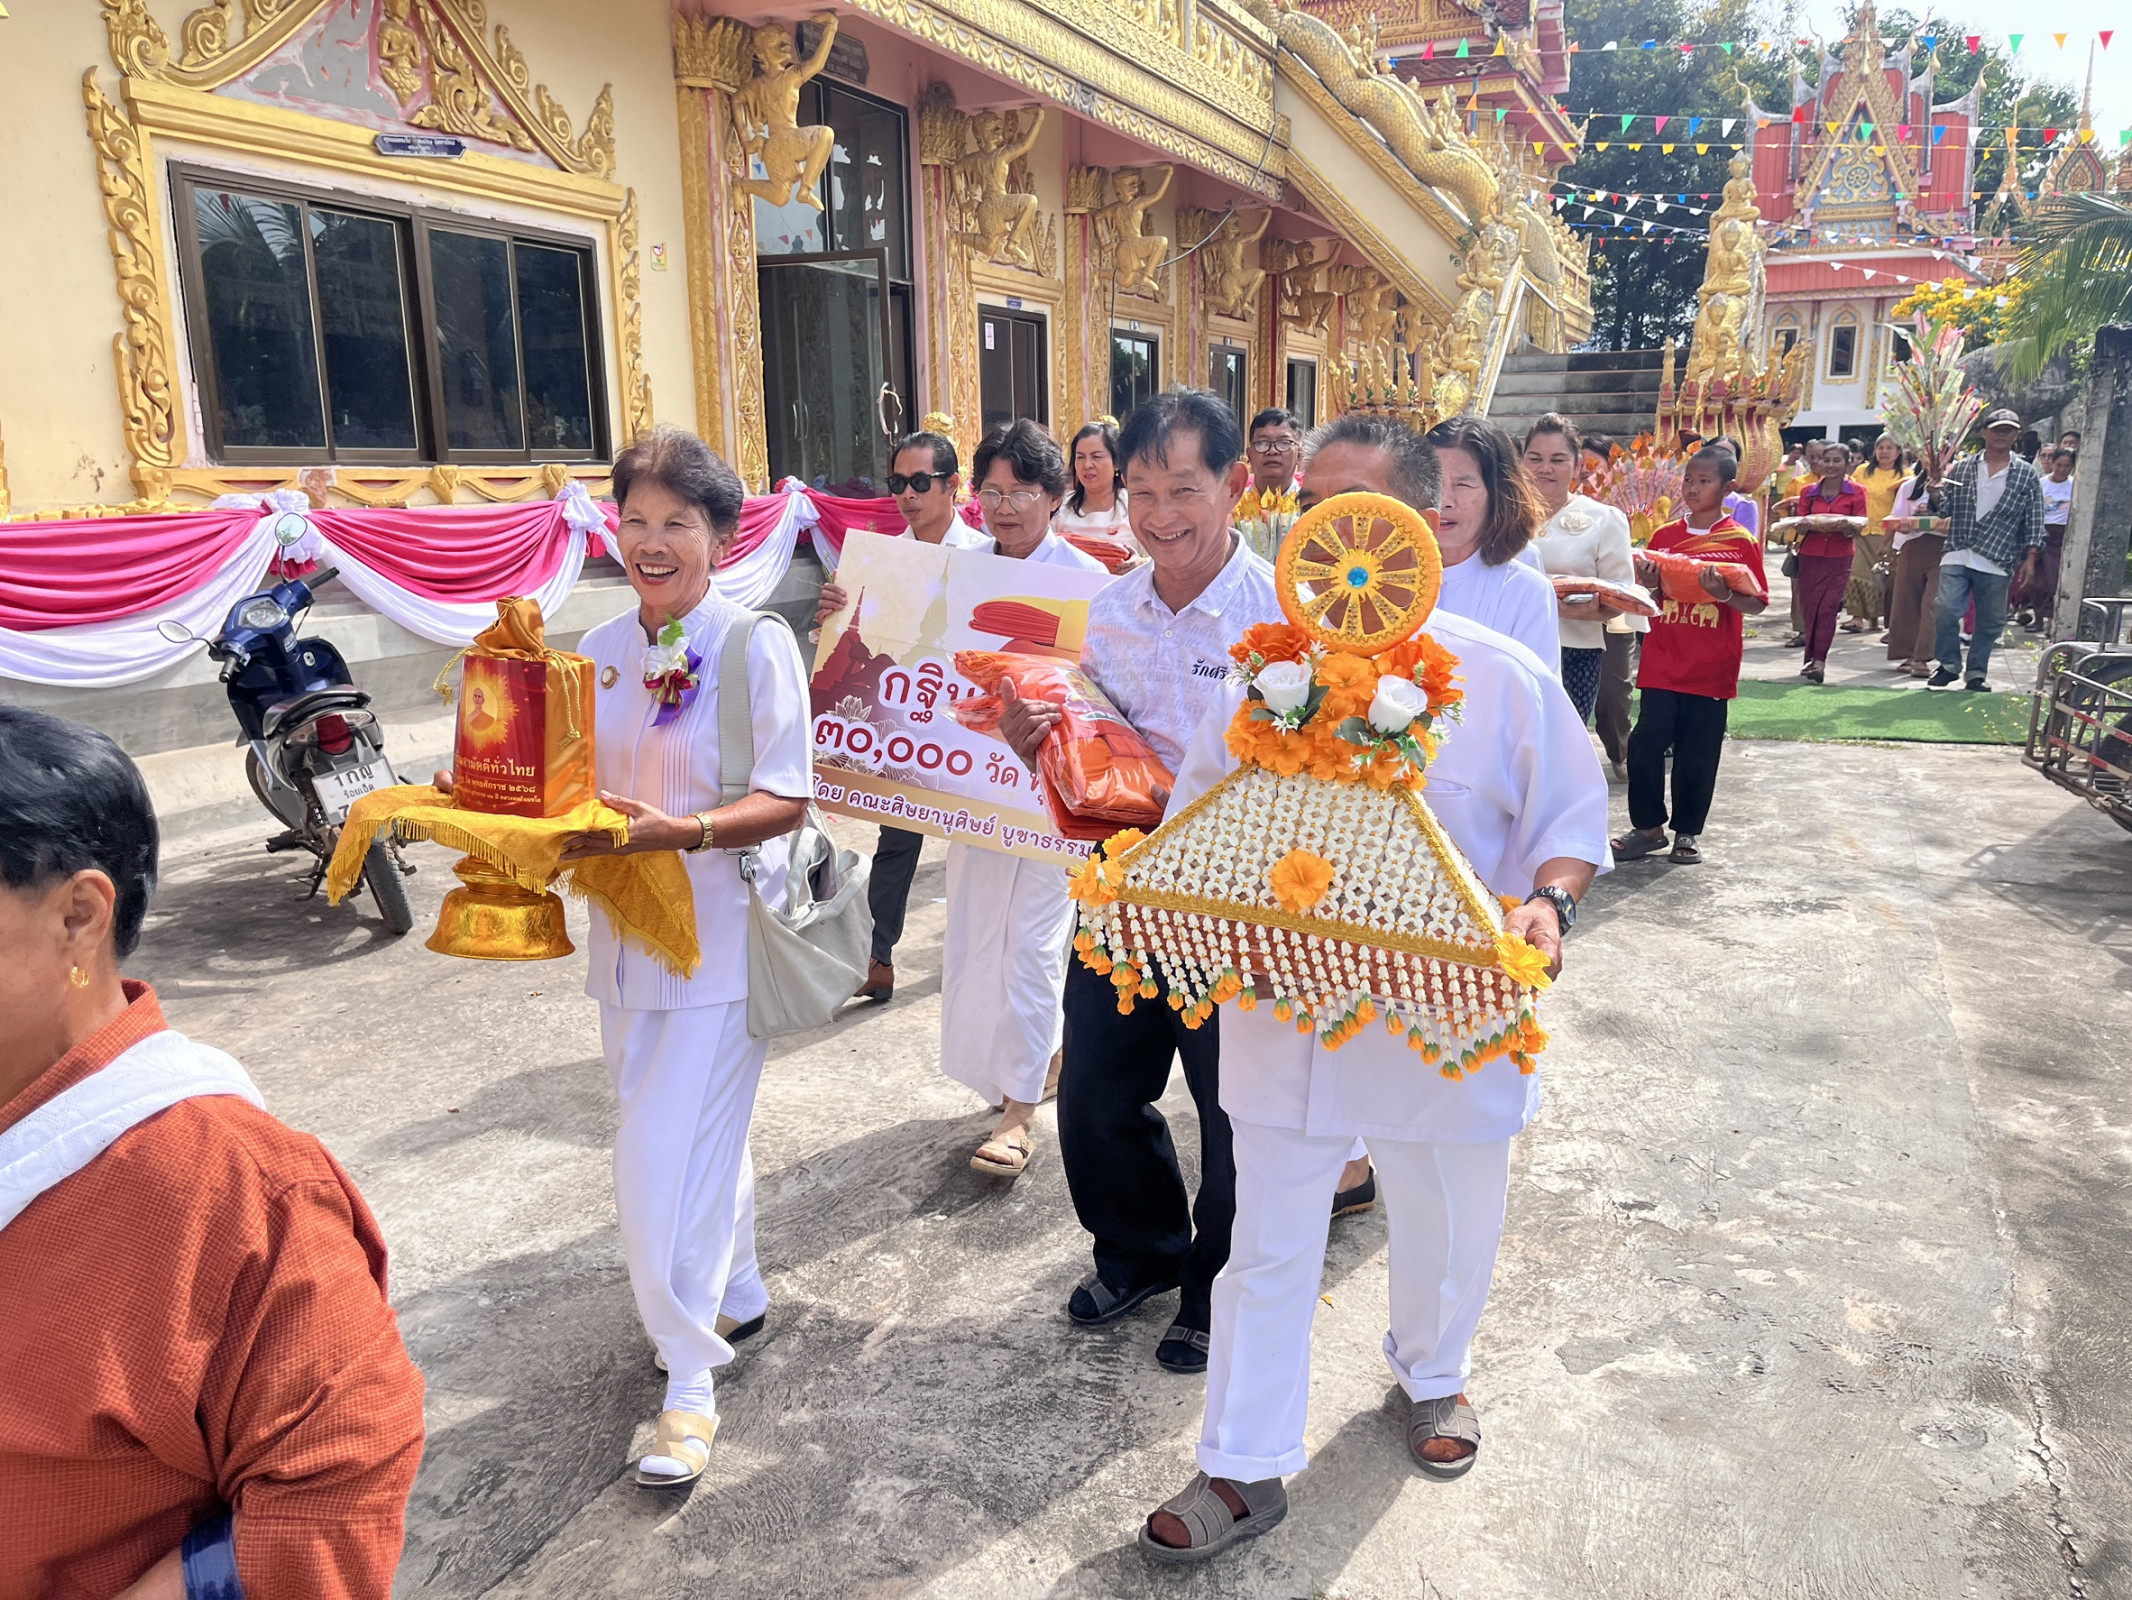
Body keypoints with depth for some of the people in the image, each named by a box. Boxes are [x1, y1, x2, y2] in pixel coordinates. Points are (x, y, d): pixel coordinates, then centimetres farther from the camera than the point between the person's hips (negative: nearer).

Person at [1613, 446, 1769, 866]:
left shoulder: (1741, 542, -2)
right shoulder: (1665, 536, 7)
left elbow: (1756, 605, -4)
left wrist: (1724, 594, -23)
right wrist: (1646, 583, -10)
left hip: (1711, 670, -2)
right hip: (1661, 666, 2)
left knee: (1697, 756, 5)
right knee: (1645, 746, -2)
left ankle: (1688, 831, 20)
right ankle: (1648, 826, 13)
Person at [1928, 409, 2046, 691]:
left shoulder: (2027, 475, 5)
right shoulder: (1961, 468, 9)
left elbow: (2034, 521, 4)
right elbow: (1944, 509, 9)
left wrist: (2031, 558, -2)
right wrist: (1935, 495, -13)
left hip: (1997, 561, 0)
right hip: (1957, 555, 0)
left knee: (1990, 621, 6)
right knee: (1945, 609, -12)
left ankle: (1976, 673, 19)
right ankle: (1948, 665, 5)